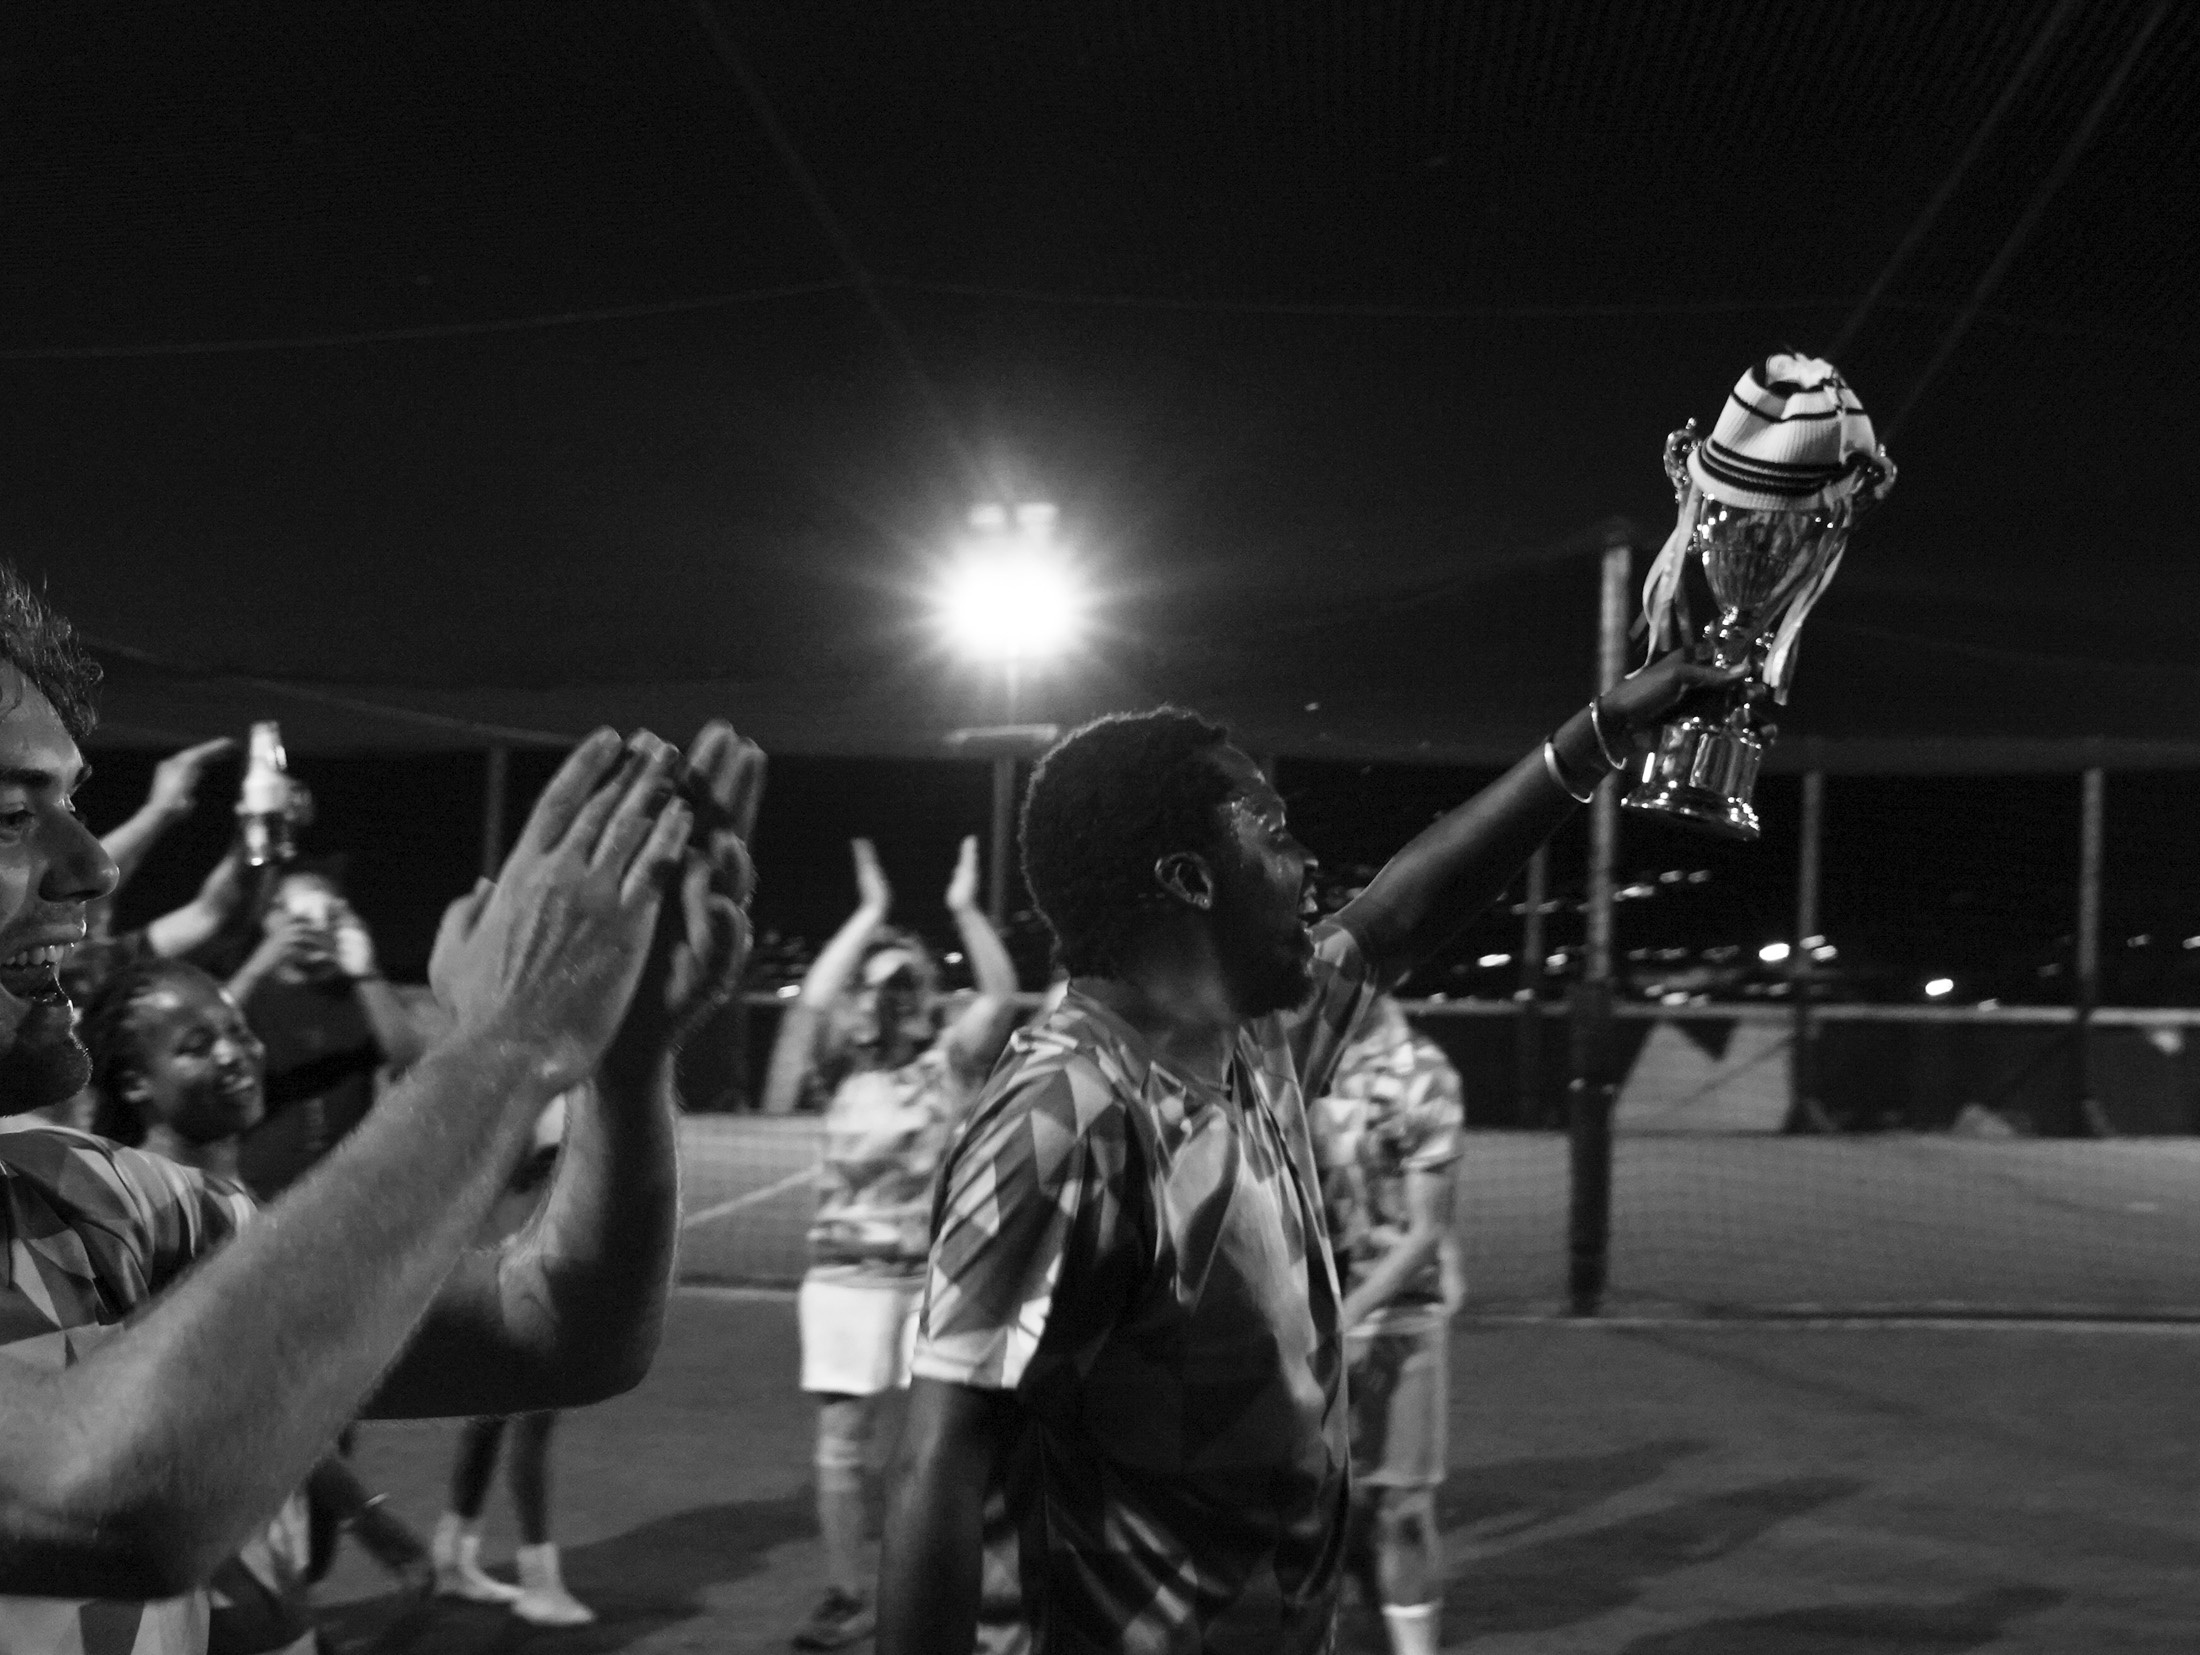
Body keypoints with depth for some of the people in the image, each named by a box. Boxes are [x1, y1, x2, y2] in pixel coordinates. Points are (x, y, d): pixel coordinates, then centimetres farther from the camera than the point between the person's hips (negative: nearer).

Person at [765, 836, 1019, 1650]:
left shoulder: (950, 1065, 3)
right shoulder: (845, 1069, 5)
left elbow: (1001, 994, -10)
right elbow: (813, 998, -11)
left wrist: (965, 909, -10)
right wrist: (871, 912, -10)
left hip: (935, 1275, -1)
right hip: (847, 1275, 1)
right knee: (841, 1441, 3)